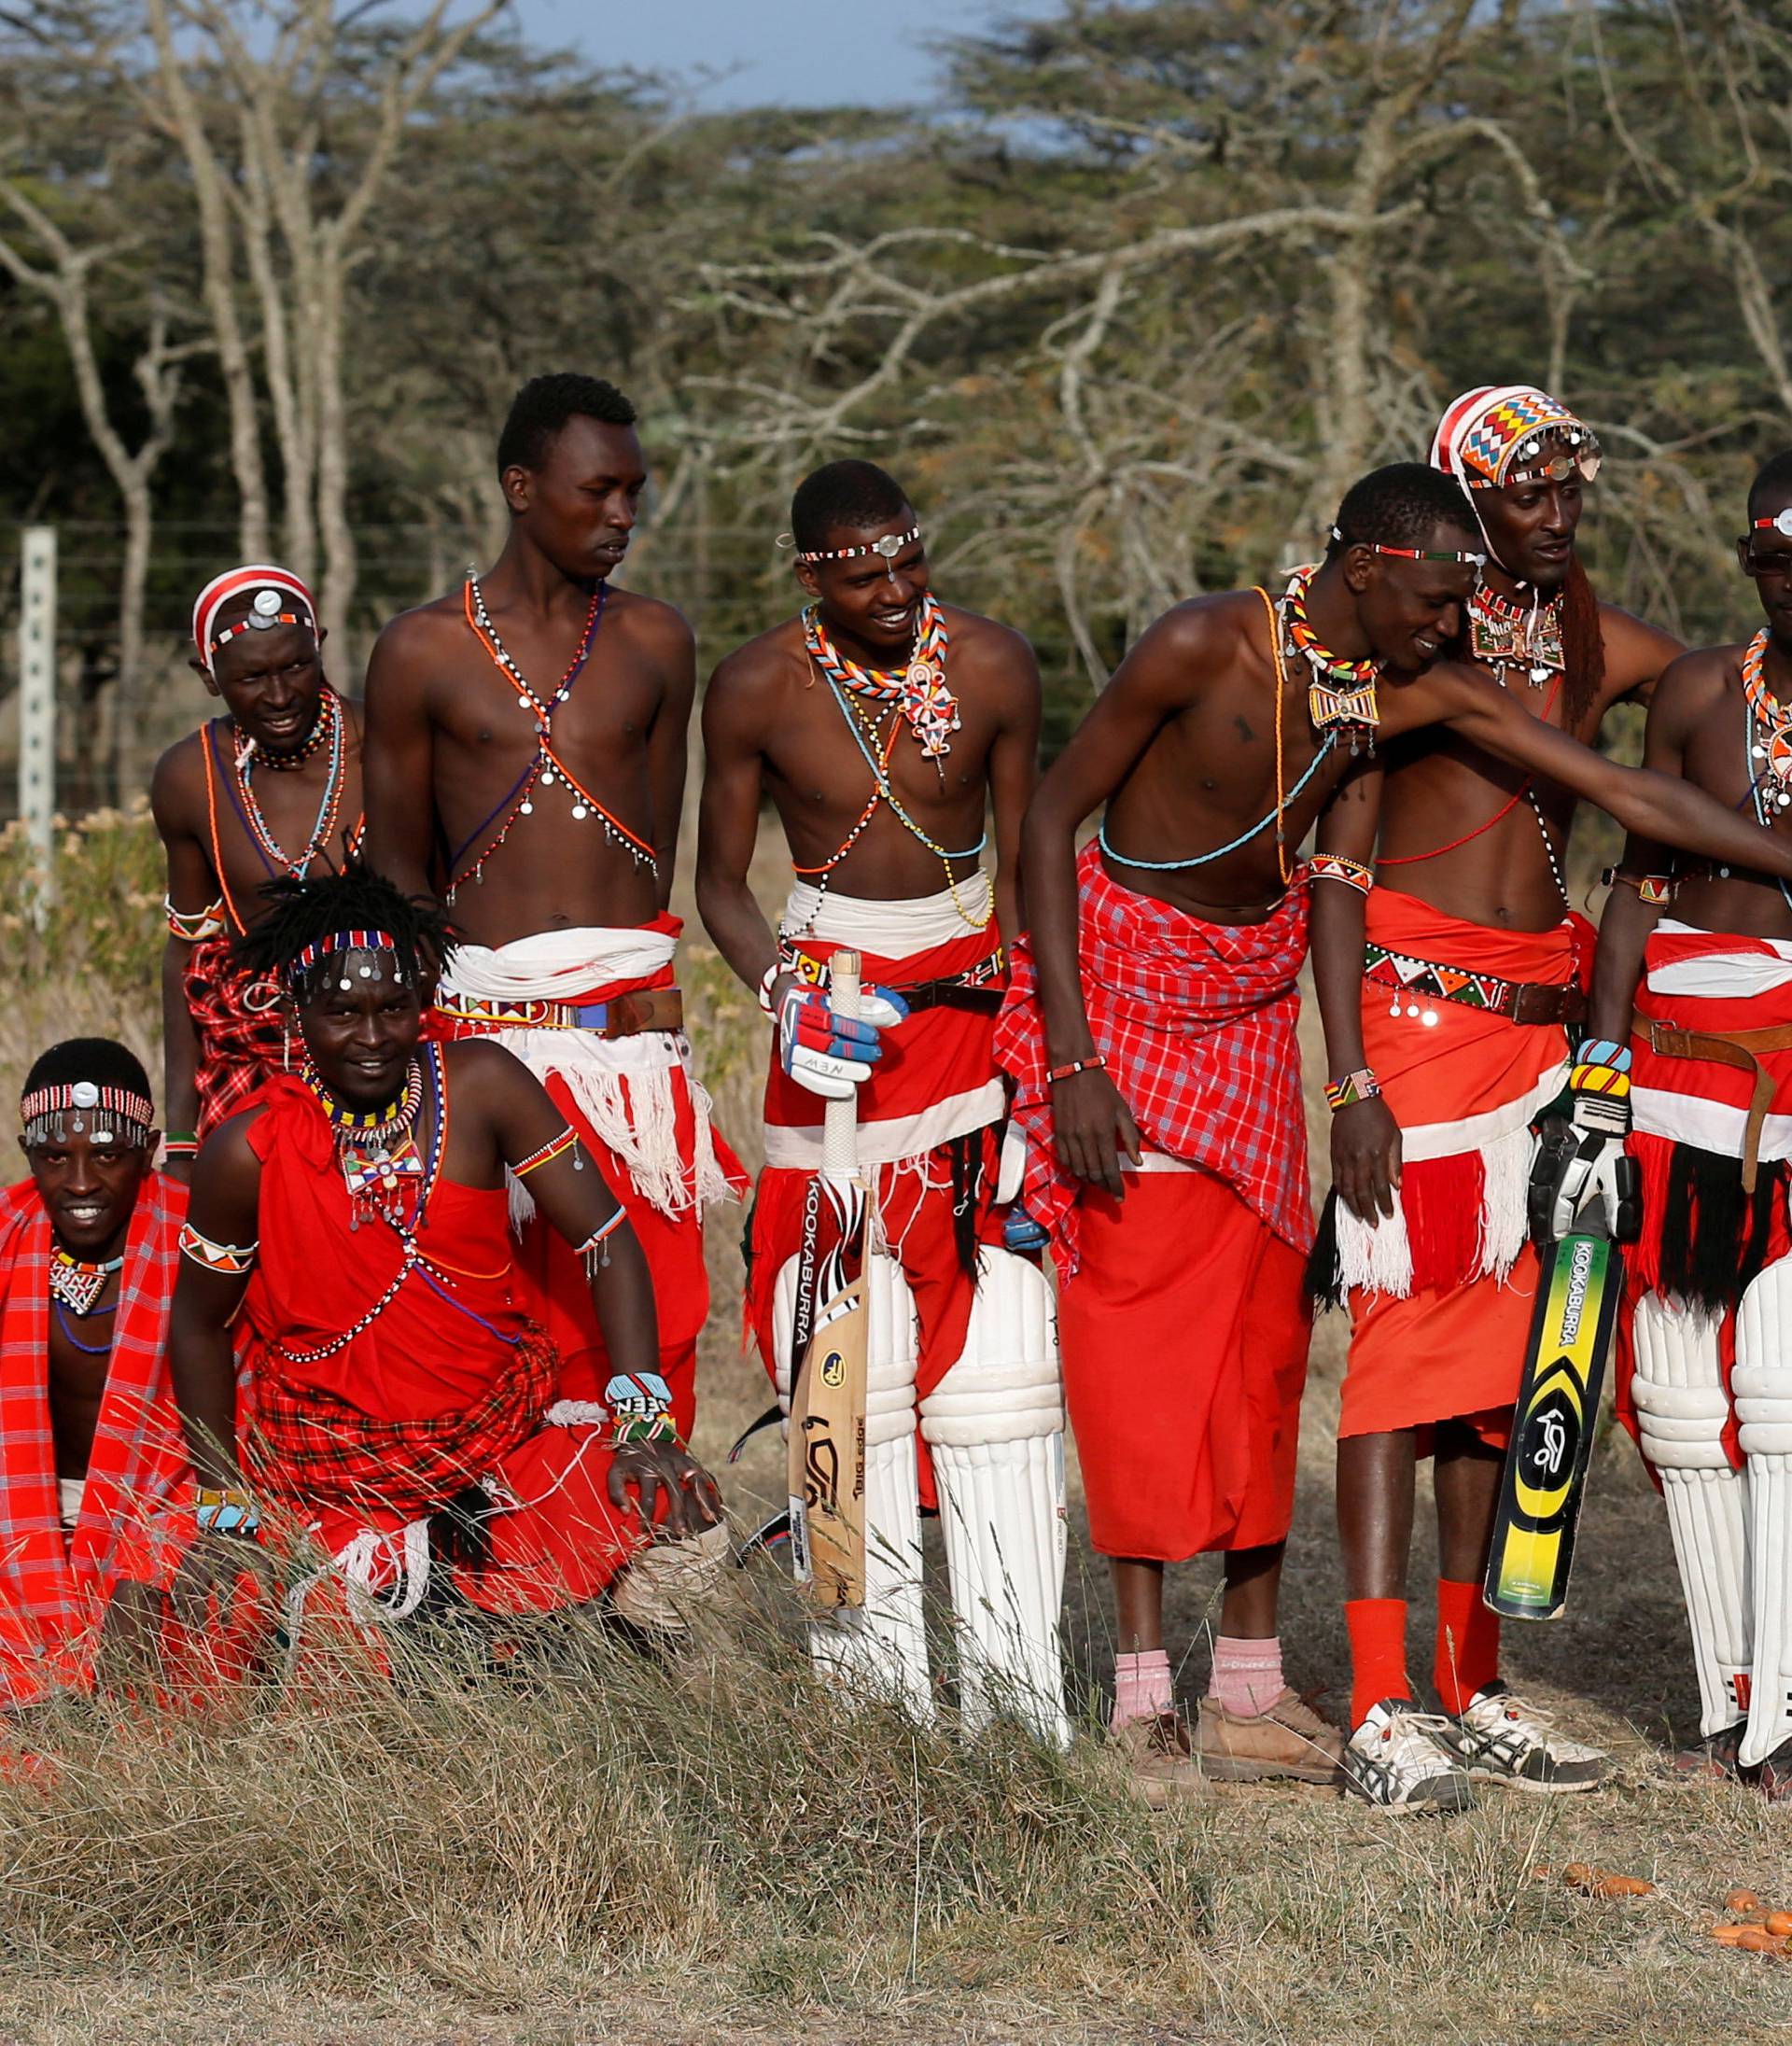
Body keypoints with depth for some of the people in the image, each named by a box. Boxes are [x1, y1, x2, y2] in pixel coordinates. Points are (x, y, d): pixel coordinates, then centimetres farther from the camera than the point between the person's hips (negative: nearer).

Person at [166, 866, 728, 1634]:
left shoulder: (479, 1087, -7)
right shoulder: (249, 1152, -11)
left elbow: (604, 1237, -6)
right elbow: (200, 1326, 3)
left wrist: (642, 1419, -16)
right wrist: (224, 1509, 4)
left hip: (508, 1416, 2)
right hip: (338, 1467, -2)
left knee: (680, 1524, -23)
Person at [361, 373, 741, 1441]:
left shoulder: (655, 641, 10)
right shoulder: (424, 651, 3)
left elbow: (657, 846, 13)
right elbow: (399, 869, 7)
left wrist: (630, 979, 3)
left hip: (630, 1020, 2)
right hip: (486, 1021, -2)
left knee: (654, 1312, -4)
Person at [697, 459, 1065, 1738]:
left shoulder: (991, 667, -3)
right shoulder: (757, 691, -5)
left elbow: (1022, 860, 5)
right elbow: (721, 880, 4)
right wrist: (784, 991, -14)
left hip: (971, 998, 0)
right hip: (831, 1000, 0)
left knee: (996, 1337, -8)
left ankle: (1015, 1681, -5)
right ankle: (880, 1690, -2)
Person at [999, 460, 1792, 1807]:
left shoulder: (1428, 688, -10)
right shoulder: (1204, 648, -24)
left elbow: (1628, 793, -8)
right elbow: (1050, 821, -17)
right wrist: (1069, 1060, -21)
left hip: (1252, 999, 5)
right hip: (1124, 976, -5)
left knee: (1262, 1320, 4)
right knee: (1139, 1318, -8)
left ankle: (1251, 1685, 9)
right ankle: (1144, 1692, -6)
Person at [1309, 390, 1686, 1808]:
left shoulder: (1609, 649, 11)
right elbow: (1339, 865, -6)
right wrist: (1351, 1077, -14)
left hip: (1543, 1020, 6)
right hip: (1414, 1002, -6)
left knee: (1501, 1344, 8)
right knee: (1403, 1330, -10)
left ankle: (1471, 1692, 14)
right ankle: (1381, 1707, -11)